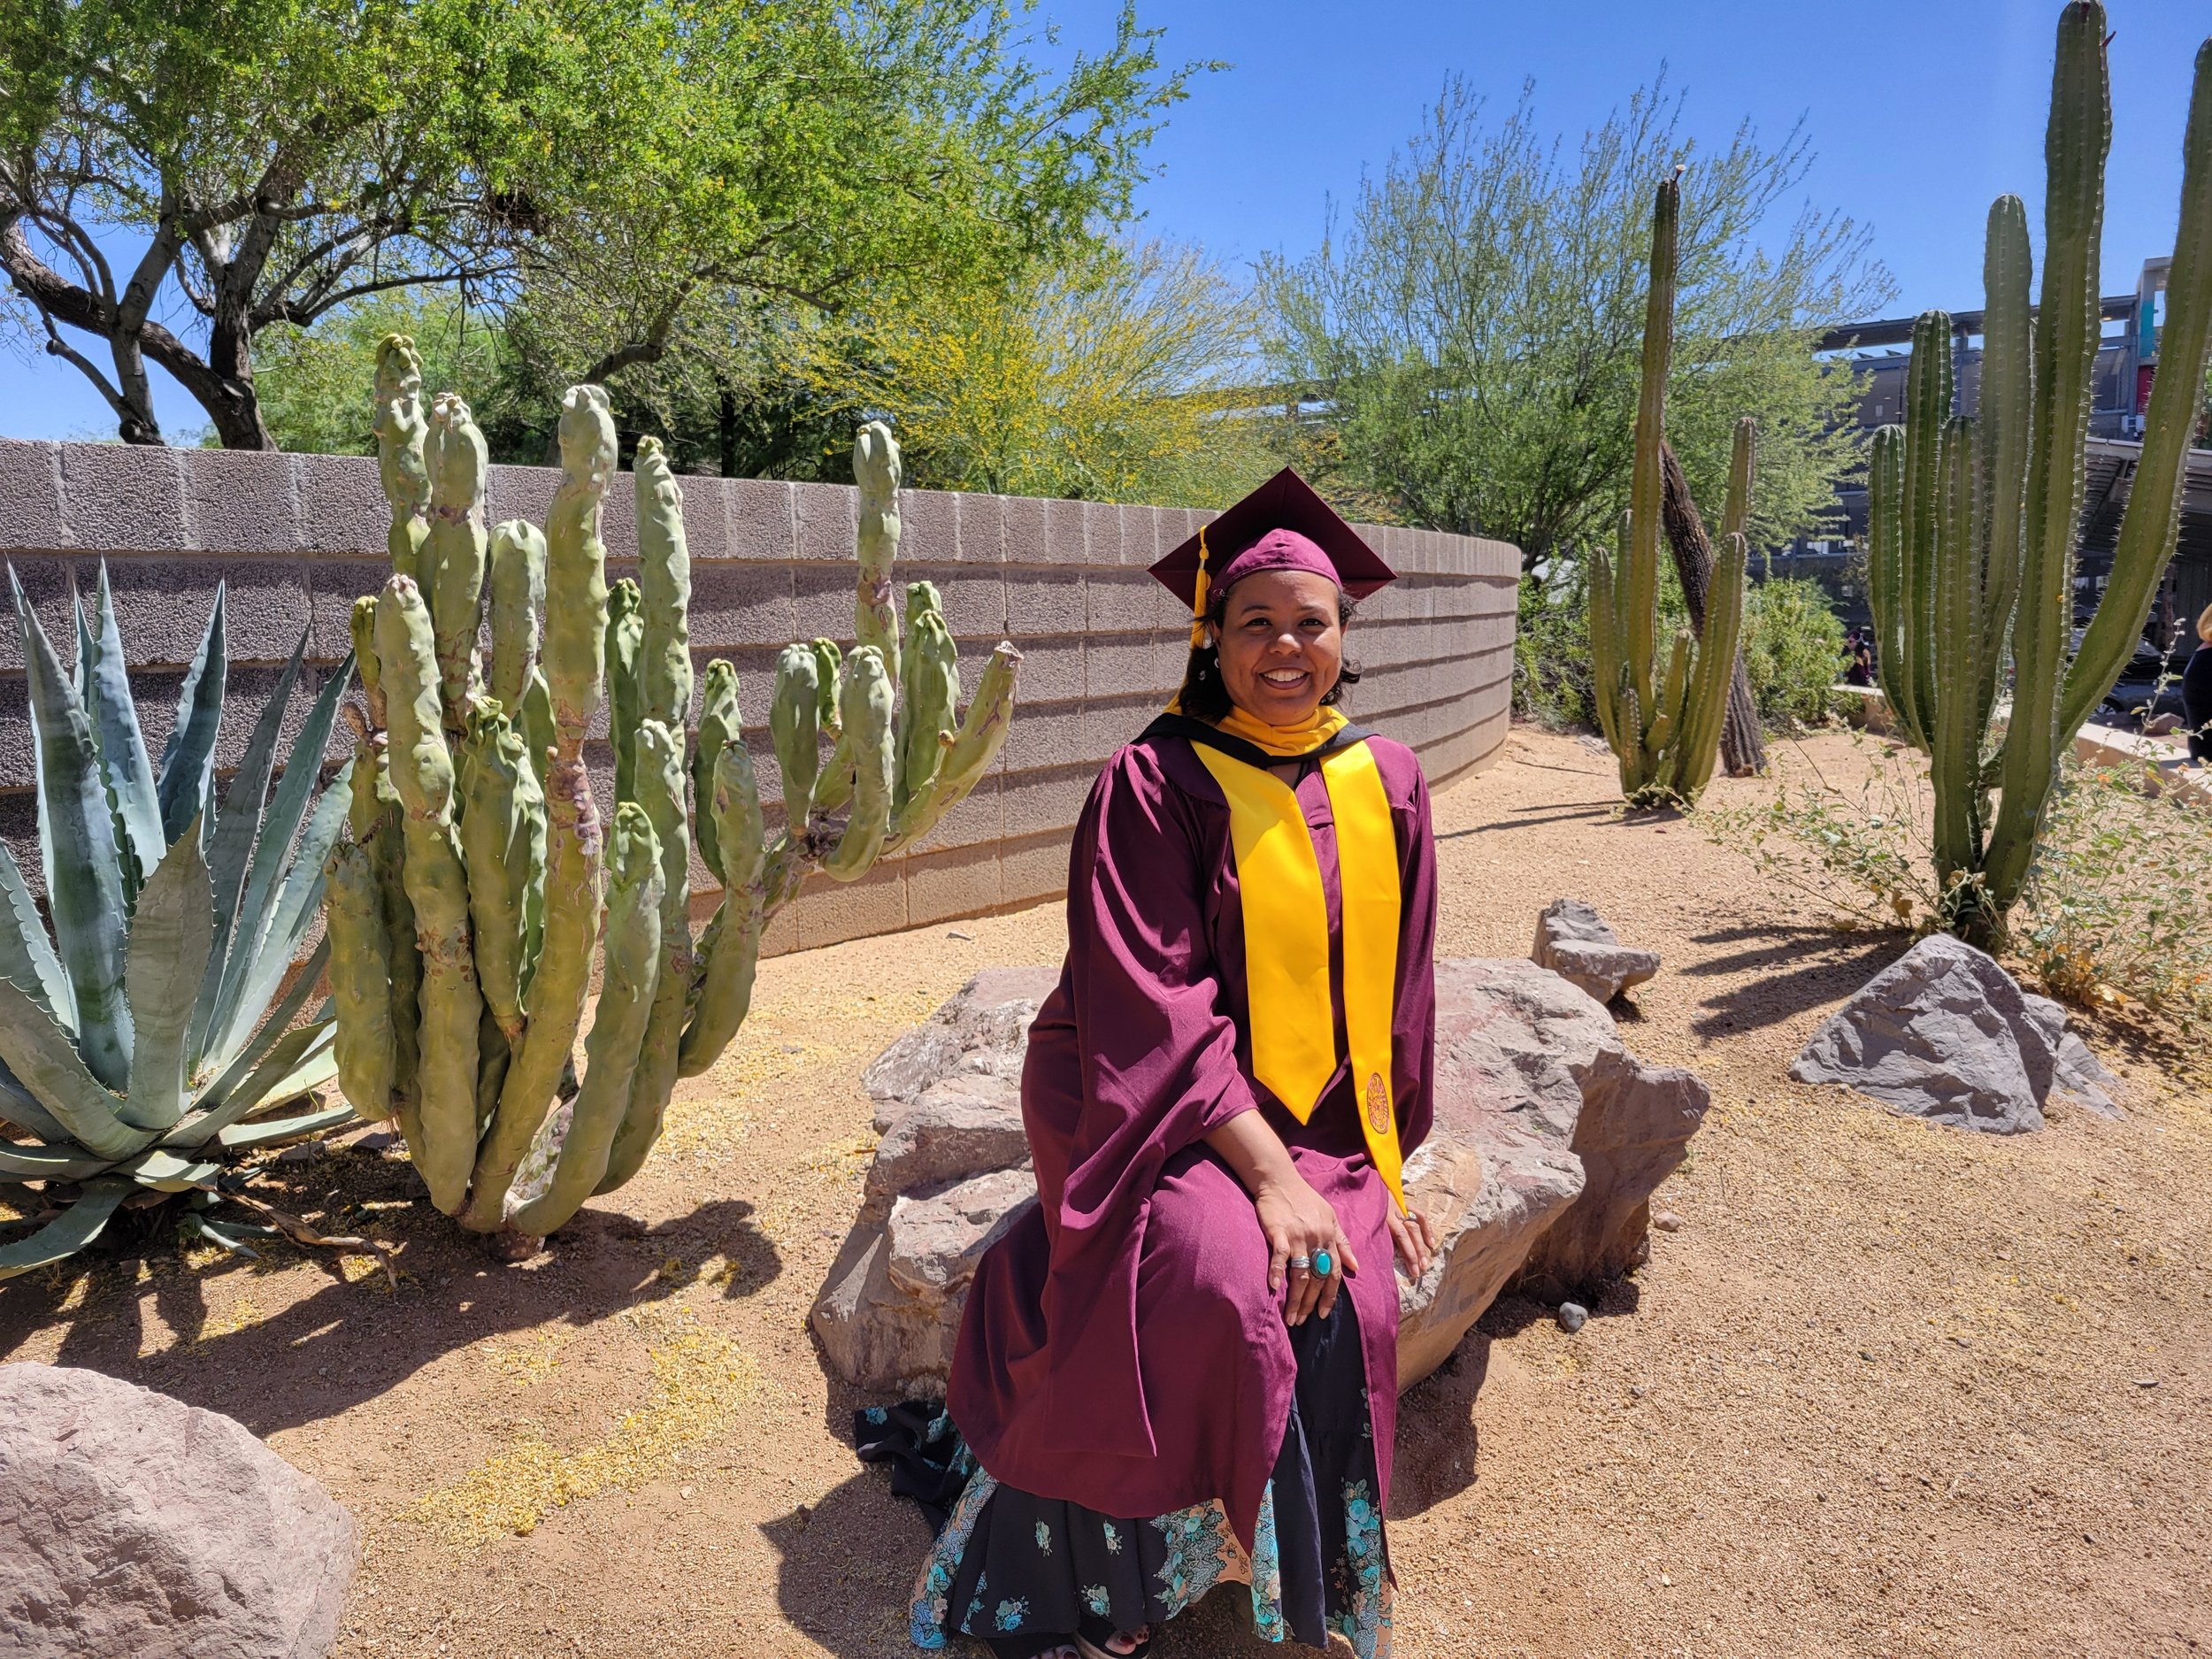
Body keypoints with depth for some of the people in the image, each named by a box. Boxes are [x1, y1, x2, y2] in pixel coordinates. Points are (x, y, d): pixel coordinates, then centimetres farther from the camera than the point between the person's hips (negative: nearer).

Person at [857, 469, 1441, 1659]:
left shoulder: (1384, 784, 5)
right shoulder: (1155, 785, -11)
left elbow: (1395, 992, 11)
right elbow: (1151, 1005, -17)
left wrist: (1383, 1163, 7)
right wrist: (1271, 1172, -23)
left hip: (1315, 1123, 4)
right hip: (1154, 1105, -4)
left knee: (1342, 1304, -22)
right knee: (1221, 1280, -30)